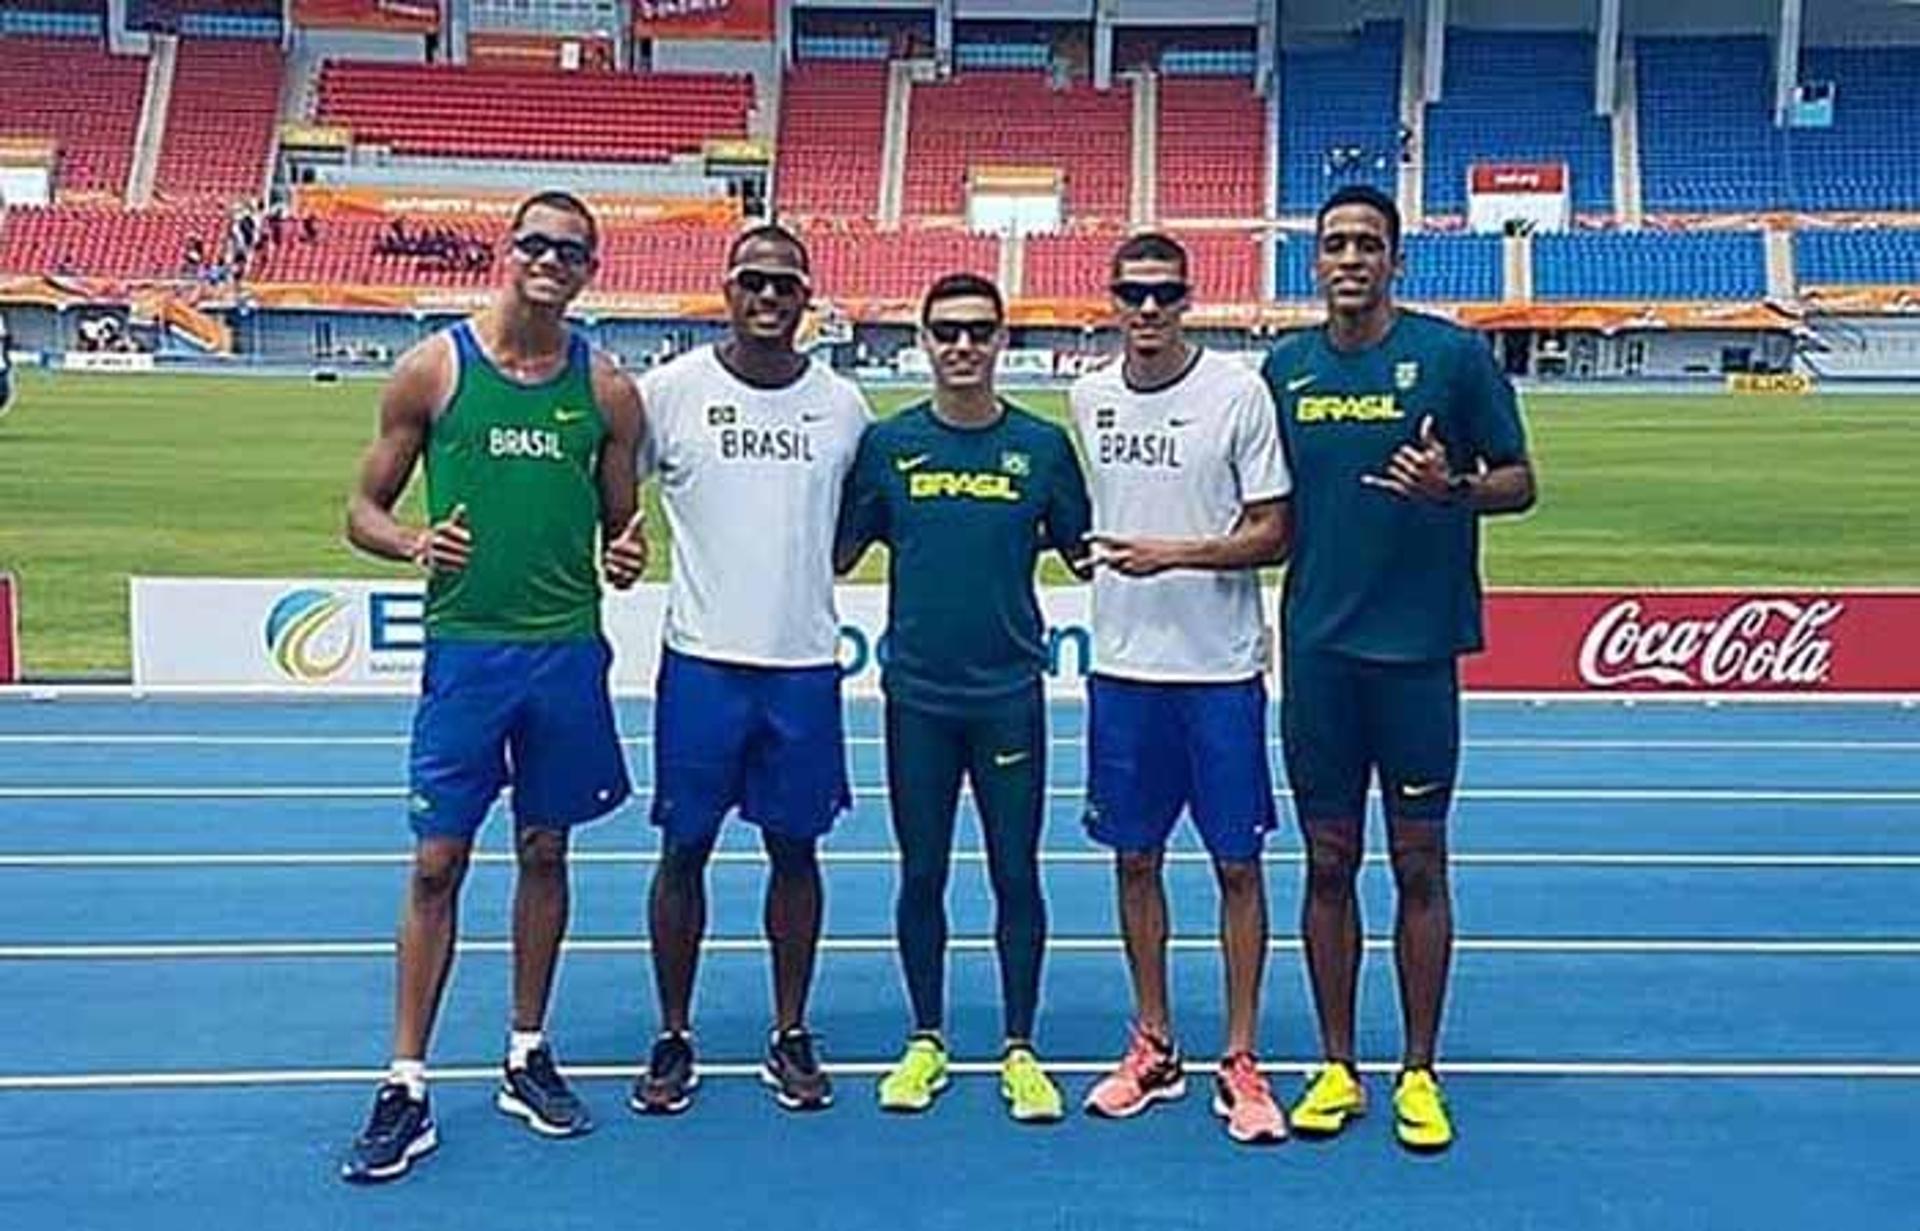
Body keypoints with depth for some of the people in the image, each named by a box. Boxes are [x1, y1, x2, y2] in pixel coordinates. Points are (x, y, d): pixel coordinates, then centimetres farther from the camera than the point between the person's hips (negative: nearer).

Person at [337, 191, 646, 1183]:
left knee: (544, 852, 12)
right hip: (464, 647, -2)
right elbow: (364, 511, 3)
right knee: (437, 861, 0)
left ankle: (528, 1058, 26)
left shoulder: (607, 390, 4)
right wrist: (413, 543, -18)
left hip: (568, 649, 2)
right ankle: (405, 1089, 10)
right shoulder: (432, 368, -1)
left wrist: (627, 557, -10)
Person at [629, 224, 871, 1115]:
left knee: (795, 849, 9)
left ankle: (790, 1036, 23)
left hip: (805, 664, 2)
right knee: (684, 849, 5)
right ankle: (673, 1041, 20)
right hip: (702, 659, -2)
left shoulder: (843, 404, 5)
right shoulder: (670, 390, -3)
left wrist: (802, 581, 9)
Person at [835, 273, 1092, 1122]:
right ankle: (926, 1043, 25)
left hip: (1009, 692, 0)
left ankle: (1019, 1052, 18)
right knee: (922, 874, 10)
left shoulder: (1041, 444, 1)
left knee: (1015, 874, 5)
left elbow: (1084, 553, 7)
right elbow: (837, 552, 6)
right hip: (917, 692, 1)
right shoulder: (888, 444, 2)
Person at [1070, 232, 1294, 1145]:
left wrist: (1174, 553, -18)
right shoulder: (1089, 398, 7)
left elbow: (1271, 533, -8)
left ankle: (1240, 1062, 14)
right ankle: (1154, 1049, 24)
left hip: (1220, 668, -4)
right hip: (1121, 665, 4)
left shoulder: (1238, 392, -7)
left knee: (1237, 863, 2)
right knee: (1134, 858, 10)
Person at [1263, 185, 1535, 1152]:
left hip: (1417, 646, -3)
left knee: (1419, 864, 5)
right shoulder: (1284, 367, 8)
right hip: (1316, 647, 3)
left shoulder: (1452, 353, -3)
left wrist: (1450, 487, -19)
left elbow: (1518, 481, 0)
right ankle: (1337, 1069, 21)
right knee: (1328, 862, 9)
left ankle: (1419, 1074, 19)